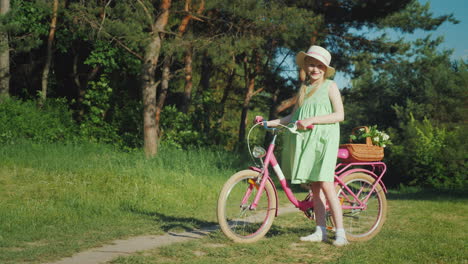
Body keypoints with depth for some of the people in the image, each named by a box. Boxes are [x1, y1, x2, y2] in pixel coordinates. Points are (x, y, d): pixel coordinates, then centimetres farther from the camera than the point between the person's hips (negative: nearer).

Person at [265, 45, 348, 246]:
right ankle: (320, 231, 9)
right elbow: (293, 116, 20)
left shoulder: (330, 86, 3)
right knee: (314, 187, 5)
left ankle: (340, 233, -11)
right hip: (305, 140, 6)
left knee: (325, 184, -13)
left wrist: (312, 120, -17)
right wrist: (270, 122, 9)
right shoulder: (303, 88, 19)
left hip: (323, 139, -5)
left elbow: (339, 115, -8)